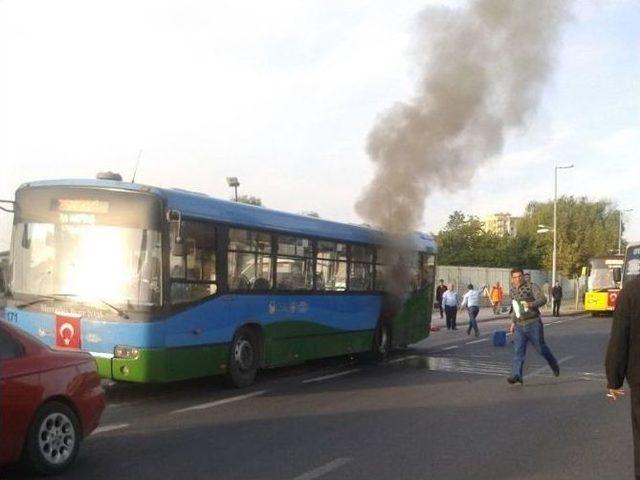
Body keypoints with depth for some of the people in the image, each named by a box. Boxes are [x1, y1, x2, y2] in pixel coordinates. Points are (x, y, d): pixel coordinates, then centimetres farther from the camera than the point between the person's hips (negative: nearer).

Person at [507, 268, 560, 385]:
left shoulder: (532, 287, -6)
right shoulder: (514, 290, 13)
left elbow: (542, 299, -20)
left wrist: (531, 304, -39)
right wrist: (513, 322, 25)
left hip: (533, 324, -5)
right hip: (519, 326, 5)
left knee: (541, 347, 7)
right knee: (518, 350, -7)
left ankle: (554, 365, 34)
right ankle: (516, 375, -13)